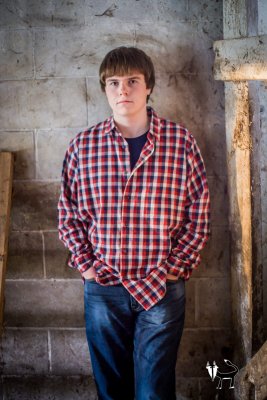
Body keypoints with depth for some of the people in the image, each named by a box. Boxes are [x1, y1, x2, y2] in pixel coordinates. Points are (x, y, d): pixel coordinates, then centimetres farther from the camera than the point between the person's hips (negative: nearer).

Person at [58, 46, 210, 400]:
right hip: (102, 289, 2)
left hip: (162, 289, -1)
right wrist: (85, 264, -2)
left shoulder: (181, 142, -4)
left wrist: (176, 267, -7)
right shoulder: (83, 146, 0)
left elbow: (199, 213, -1)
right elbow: (68, 215, 8)